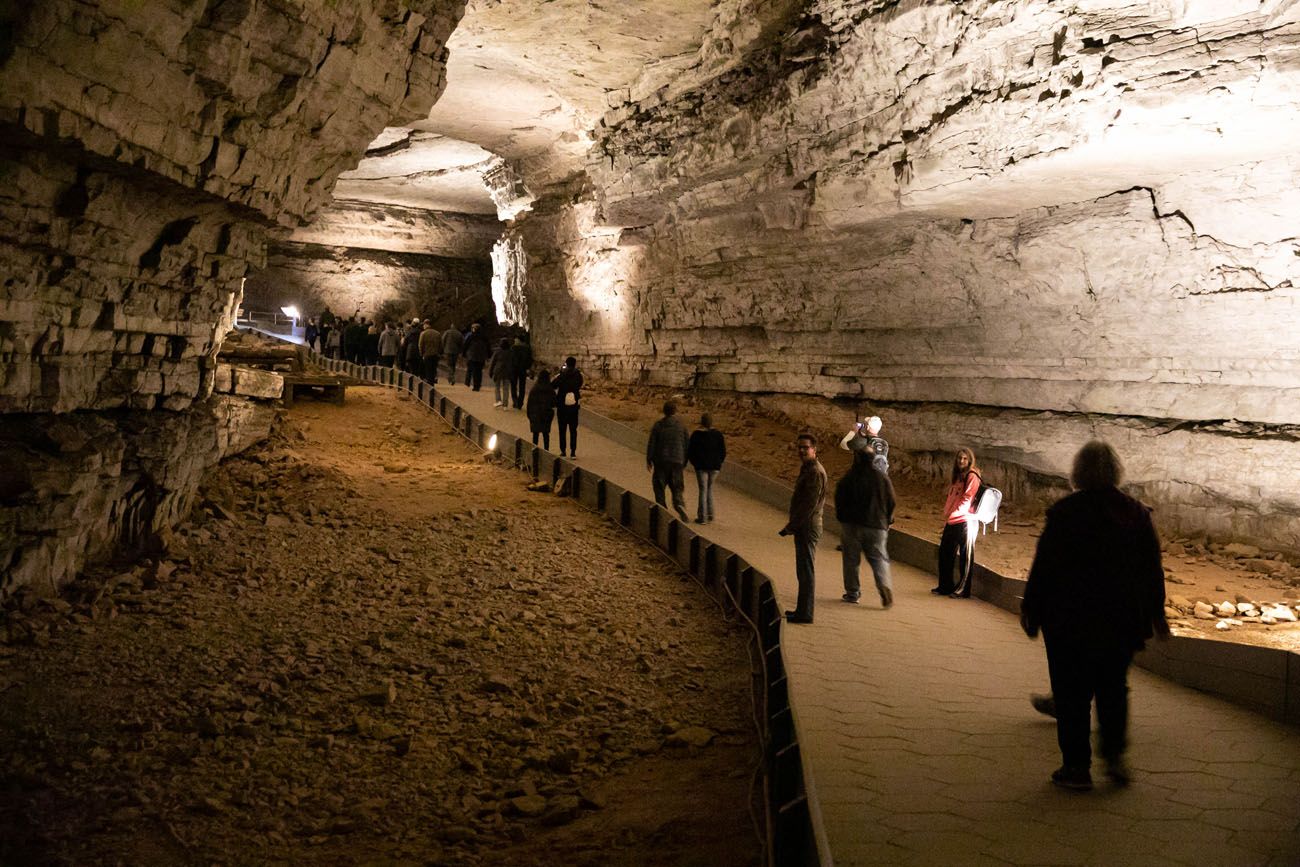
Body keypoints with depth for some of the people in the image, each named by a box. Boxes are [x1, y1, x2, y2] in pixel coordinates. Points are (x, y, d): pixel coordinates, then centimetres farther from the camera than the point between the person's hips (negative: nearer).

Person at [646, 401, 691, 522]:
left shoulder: (658, 425, -7)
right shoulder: (681, 425, -2)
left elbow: (651, 444, -5)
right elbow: (687, 443, 2)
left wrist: (649, 460, 7)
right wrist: (685, 460, 14)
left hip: (661, 462, -1)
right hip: (677, 462, 1)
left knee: (659, 486, 12)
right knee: (677, 487, 8)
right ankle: (680, 504, -19)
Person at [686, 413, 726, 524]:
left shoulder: (696, 435, -9)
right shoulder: (718, 435, -2)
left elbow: (690, 451, -4)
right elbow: (723, 452, 2)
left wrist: (694, 462, 13)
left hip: (701, 466, -3)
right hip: (715, 467, 3)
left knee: (703, 490, 4)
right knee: (709, 488, 19)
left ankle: (702, 517, 2)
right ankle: (710, 514, 17)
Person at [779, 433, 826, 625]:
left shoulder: (815, 472, -16)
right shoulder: (807, 469, 16)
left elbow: (810, 504, -21)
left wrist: (792, 526, -17)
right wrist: (792, 524, 15)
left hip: (808, 528, -10)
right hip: (804, 527, 10)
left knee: (805, 571, -6)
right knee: (803, 571, 15)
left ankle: (804, 613, -1)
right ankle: (802, 610, 23)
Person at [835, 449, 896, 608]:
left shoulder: (849, 478, -6)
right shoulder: (882, 477, -2)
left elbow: (839, 501, -2)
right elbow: (891, 501, 2)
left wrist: (842, 519, 14)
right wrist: (887, 521, 15)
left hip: (851, 525, -1)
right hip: (876, 525, 1)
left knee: (851, 559, 9)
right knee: (879, 558, 6)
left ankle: (852, 592, 12)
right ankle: (884, 585, -18)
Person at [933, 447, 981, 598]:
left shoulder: (972, 477, -9)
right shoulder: (957, 476, 17)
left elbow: (967, 499, -17)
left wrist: (953, 513, -24)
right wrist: (946, 514, 12)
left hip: (965, 522, -9)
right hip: (951, 522, 9)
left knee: (965, 557, -1)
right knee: (945, 553, 14)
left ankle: (963, 590, 5)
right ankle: (945, 586, 24)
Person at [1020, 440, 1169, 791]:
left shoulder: (1064, 512, -12)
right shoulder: (1138, 513, 1)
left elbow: (1044, 566, -9)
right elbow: (1153, 569, 6)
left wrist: (1031, 611, 1)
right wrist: (1156, 614, 16)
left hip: (1070, 621, -4)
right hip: (1122, 620, 4)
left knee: (1072, 693, 5)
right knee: (1113, 688, 20)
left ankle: (1077, 765, 8)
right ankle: (1114, 755, 12)